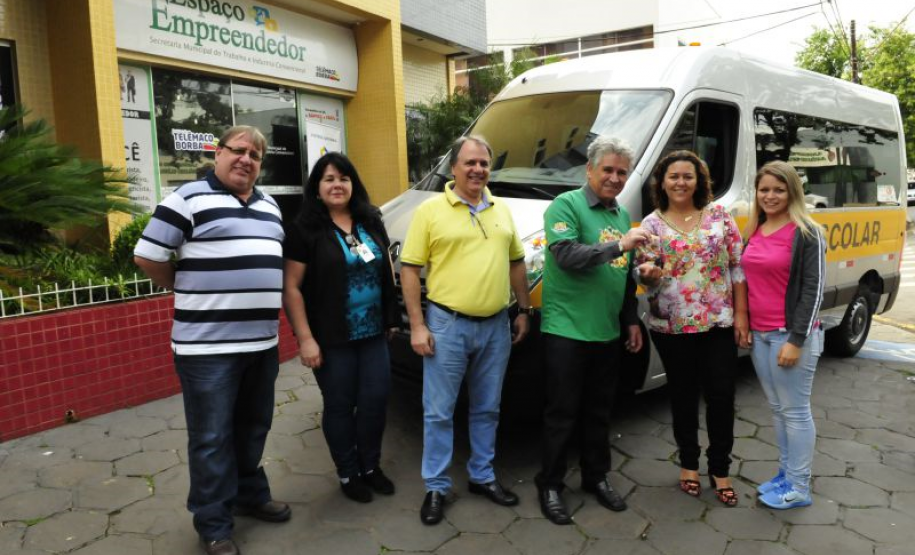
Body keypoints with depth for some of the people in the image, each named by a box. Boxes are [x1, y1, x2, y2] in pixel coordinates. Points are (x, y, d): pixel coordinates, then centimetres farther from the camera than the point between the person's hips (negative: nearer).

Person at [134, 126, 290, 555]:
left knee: (253, 427, 19)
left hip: (262, 341, 7)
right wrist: (191, 292, 2)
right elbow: (147, 256, -6)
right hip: (208, 345, -6)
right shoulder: (189, 198, -7)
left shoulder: (269, 206, 15)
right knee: (211, 437, 3)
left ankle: (251, 494, 38)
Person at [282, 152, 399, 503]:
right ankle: (348, 475, 26)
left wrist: (391, 317, 11)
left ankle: (371, 467, 30)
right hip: (332, 339, -5)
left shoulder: (371, 221, 9)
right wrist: (305, 338, -15)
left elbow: (386, 271, 16)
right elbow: (291, 287, -11)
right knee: (340, 406, 8)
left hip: (374, 333, 5)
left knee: (376, 400, 9)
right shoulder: (305, 229, -8)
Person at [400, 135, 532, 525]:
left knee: (487, 409, 16)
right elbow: (410, 269, -7)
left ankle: (482, 476, 32)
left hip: (496, 325, 5)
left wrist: (524, 309, 13)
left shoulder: (501, 210, 10)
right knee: (439, 411, 5)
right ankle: (436, 487, 19)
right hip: (447, 324, -4)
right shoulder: (430, 210, -5)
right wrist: (417, 325, -11)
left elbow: (516, 262, 17)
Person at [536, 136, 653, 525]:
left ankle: (596, 477, 32)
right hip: (567, 331, -6)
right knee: (562, 413, 3)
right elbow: (566, 255, -23)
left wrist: (632, 320, 16)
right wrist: (620, 245, -26)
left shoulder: (622, 215, 14)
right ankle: (550, 485, 18)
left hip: (607, 333, 7)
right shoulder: (566, 206, -8)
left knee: (599, 412, 16)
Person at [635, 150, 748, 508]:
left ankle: (720, 470, 21)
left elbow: (737, 266, 3)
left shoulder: (719, 216, 2)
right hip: (672, 327, 0)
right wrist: (648, 272, -26)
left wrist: (740, 314, -2)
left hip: (719, 323, 1)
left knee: (721, 395, 3)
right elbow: (646, 276, -1)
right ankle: (689, 464, 29)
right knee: (684, 395, 12)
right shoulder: (651, 224, 1)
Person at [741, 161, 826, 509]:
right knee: (777, 409, 16)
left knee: (795, 411, 3)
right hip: (758, 334, 7)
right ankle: (785, 475, 29)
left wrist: (796, 340, -16)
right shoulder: (754, 232, 11)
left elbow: (813, 289, -12)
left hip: (790, 335, -7)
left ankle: (798, 488, 15)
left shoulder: (806, 233, -9)